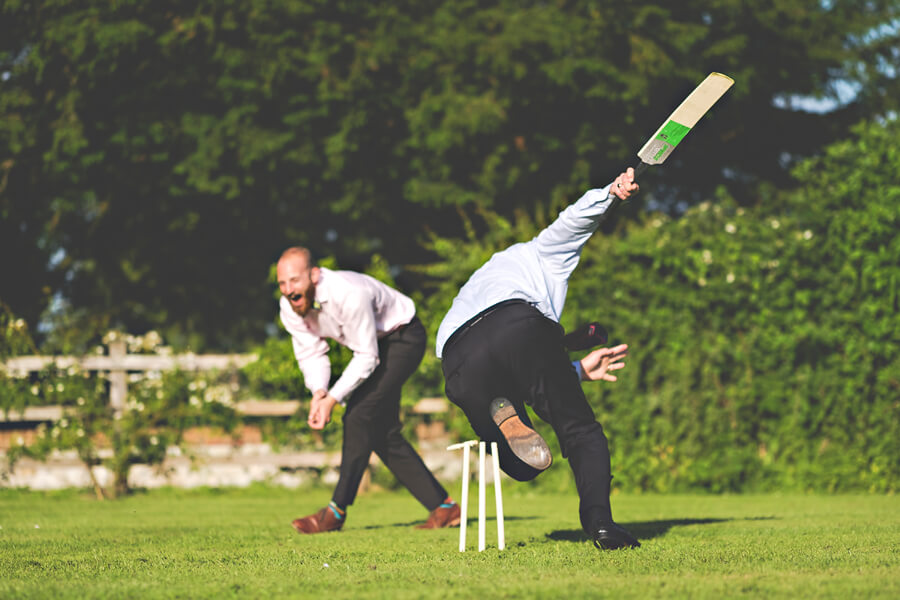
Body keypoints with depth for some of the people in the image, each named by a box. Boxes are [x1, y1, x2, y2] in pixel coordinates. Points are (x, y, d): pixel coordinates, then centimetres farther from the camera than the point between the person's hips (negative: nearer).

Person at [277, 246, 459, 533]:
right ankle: (443, 507, 10)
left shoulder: (349, 294, -37)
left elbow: (366, 357, -30)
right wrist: (318, 392, -25)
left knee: (359, 416, -20)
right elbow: (310, 352, -6)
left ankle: (337, 511, -17)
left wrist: (333, 398, -33)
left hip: (402, 337, -9)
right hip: (373, 345, 9)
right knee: (382, 432, 4)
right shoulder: (290, 306, -14)